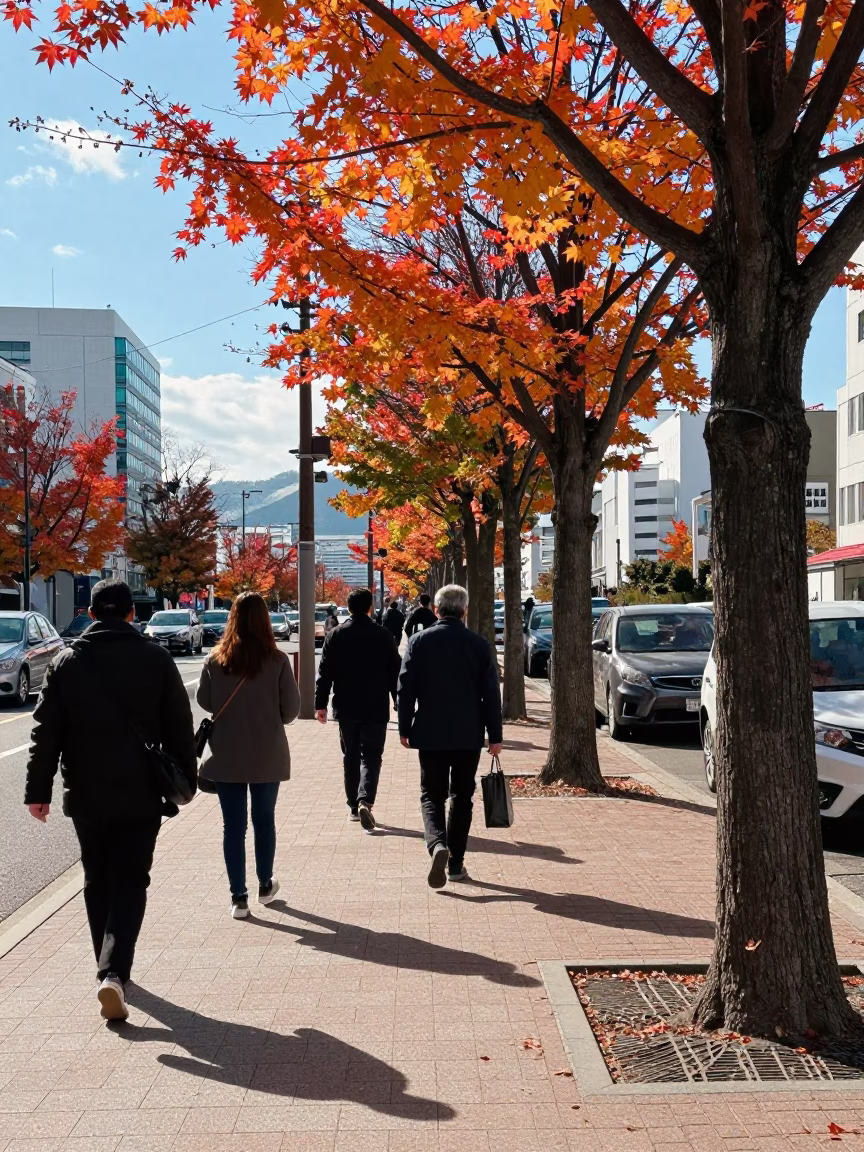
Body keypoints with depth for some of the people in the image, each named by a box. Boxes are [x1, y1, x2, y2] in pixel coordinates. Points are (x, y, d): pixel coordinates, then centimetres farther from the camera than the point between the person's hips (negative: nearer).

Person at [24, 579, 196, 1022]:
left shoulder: (66, 662, 1)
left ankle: (110, 970, 26)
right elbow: (180, 728, -1)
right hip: (141, 795, -2)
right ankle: (113, 972, -13)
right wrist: (184, 780, 9)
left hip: (85, 796, 2)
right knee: (130, 884, 4)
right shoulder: (156, 659, -3)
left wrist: (38, 789, 5)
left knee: (97, 883, 17)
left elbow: (45, 732, 1)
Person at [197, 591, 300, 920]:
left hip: (226, 756, 1)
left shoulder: (215, 660, -8)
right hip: (267, 755, 0)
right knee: (264, 819, 17)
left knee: (233, 825, 8)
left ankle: (238, 897, 11)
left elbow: (204, 701, 4)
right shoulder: (276, 660, -13)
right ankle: (265, 885, 31)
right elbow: (291, 708, -7)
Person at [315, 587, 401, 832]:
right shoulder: (383, 636, -4)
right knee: (371, 756, 2)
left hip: (345, 708, 2)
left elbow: (324, 673, 0)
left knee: (351, 756, 14)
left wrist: (321, 703, 6)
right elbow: (395, 673, 0)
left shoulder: (336, 636, -1)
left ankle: (353, 806, 19)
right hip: (375, 709, -2)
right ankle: (365, 801, -19)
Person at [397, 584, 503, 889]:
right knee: (462, 796, 13)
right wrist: (495, 736, 4)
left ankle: (437, 843, -18)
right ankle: (456, 863, 15)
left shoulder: (419, 641, -4)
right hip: (469, 735, 1)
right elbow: (491, 694, -2)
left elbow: (406, 688, -4)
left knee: (432, 794, 8)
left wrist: (405, 729, 5)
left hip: (430, 734, -1)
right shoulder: (479, 644, -3)